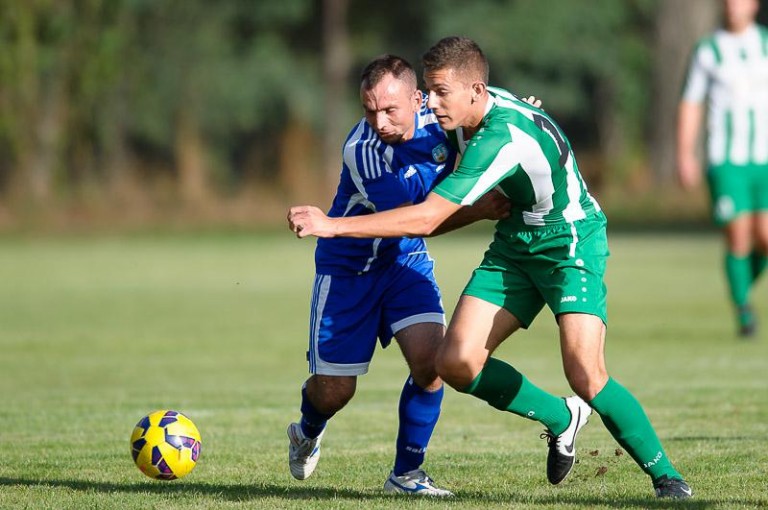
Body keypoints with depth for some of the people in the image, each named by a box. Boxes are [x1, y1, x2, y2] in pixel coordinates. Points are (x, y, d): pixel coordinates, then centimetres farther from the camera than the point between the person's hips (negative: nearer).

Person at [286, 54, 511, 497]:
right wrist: (478, 211, -38)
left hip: (407, 261, 4)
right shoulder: (362, 151, -30)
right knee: (334, 390, 2)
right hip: (349, 268, -4)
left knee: (430, 360, -18)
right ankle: (308, 433, 40)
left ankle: (406, 473, 0)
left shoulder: (436, 117, -15)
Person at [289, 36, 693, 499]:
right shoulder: (473, 109, -7)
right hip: (514, 247, 8)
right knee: (457, 362, -7)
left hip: (571, 242, -8)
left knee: (585, 374, -25)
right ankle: (561, 419, 15)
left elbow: (425, 220, -34)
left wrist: (331, 225, -34)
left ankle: (664, 474, -6)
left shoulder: (502, 139, -33)